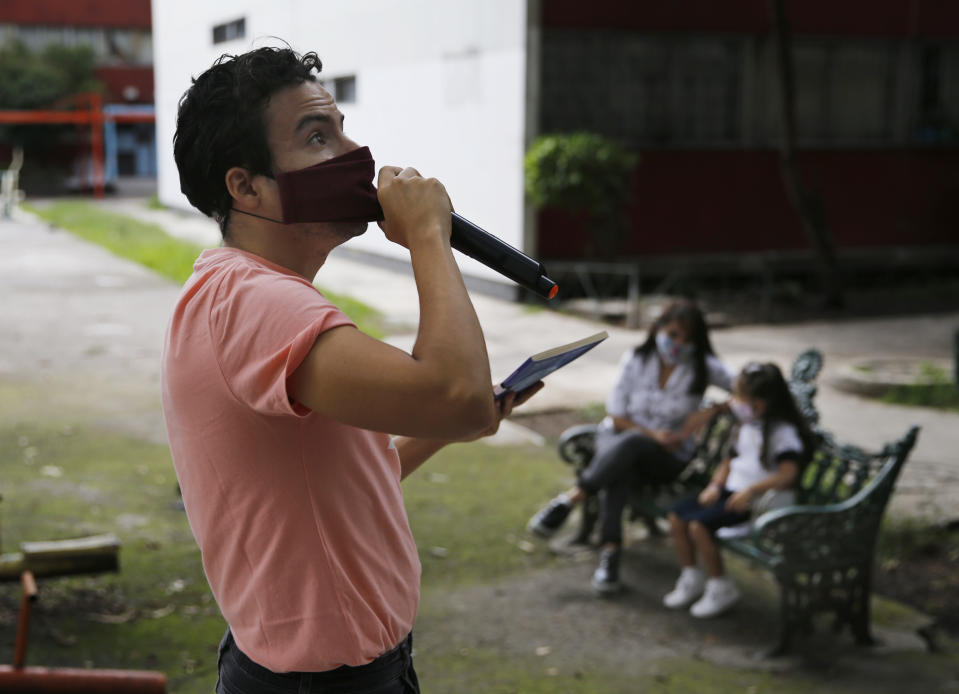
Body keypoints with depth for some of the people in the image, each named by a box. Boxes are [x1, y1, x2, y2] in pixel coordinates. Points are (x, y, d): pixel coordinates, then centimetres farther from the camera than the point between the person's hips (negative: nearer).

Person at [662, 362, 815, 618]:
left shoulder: (783, 432, -14)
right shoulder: (747, 426, 16)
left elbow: (788, 474, -25)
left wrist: (752, 490, -34)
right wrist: (715, 486, 4)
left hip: (755, 500, -9)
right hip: (730, 487, 9)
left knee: (699, 525, -24)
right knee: (676, 515, -3)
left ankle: (721, 587, -5)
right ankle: (691, 579, 10)